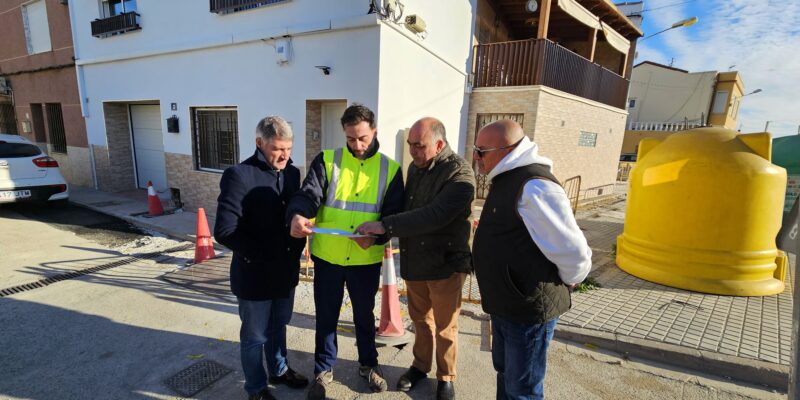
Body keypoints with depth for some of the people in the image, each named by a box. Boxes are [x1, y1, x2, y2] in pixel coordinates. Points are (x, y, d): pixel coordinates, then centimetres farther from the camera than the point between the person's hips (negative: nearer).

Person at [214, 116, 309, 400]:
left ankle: (279, 371, 48)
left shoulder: (292, 173, 2)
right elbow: (225, 231, -21)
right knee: (255, 336, 15)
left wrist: (297, 248, -2)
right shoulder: (239, 175, -17)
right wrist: (260, 256, -16)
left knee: (278, 327, 25)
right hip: (255, 275, -5)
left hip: (286, 271, 6)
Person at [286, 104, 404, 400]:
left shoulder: (390, 169, -2)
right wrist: (297, 216, -37)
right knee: (326, 316, 16)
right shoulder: (326, 160, -3)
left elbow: (394, 214, -4)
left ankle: (368, 364, 44)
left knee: (364, 314, 20)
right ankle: (323, 370, 40)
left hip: (366, 260, 1)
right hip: (327, 257, 0)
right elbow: (308, 194, -15)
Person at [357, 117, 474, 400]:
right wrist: (377, 234, 2)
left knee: (445, 326, 12)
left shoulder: (459, 173, -19)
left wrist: (385, 226, -31)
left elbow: (434, 216, -31)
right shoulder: (415, 168, 5)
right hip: (414, 260, 6)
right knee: (420, 319, 21)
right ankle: (420, 365, 42)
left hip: (446, 263, -6)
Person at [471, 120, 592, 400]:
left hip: (529, 308, -9)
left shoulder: (534, 186, -25)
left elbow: (574, 251, -25)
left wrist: (565, 281, -7)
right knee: (505, 372, 26)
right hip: (506, 304, 9)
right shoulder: (507, 179, 7)